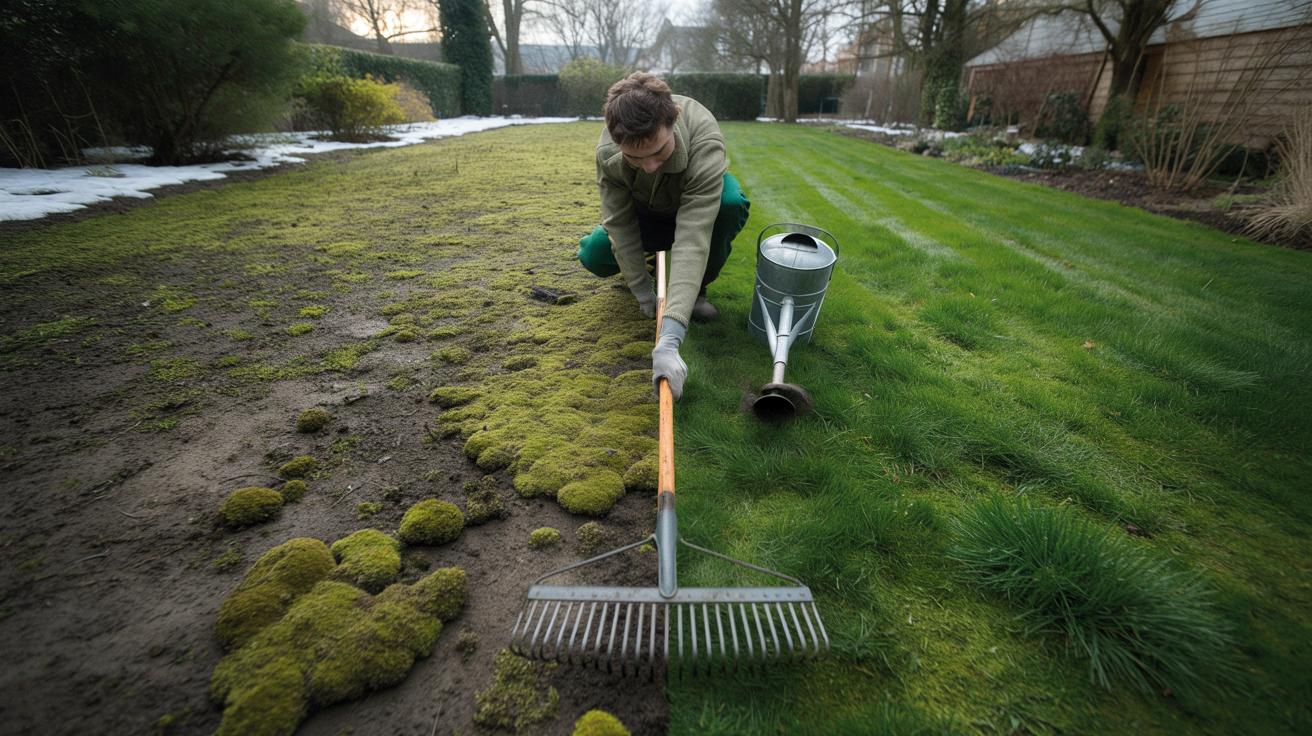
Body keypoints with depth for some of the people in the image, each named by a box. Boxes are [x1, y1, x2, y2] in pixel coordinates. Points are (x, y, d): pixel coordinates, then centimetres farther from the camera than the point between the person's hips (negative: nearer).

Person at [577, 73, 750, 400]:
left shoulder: (704, 143, -42)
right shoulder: (607, 151, -31)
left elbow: (693, 238, -50)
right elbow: (620, 223, -21)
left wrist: (669, 339, -57)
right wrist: (643, 292, -22)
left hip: (698, 201, -1)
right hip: (646, 211, 2)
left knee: (732, 204, -37)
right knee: (593, 254, -23)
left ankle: (697, 289, -10)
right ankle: (636, 262, 14)